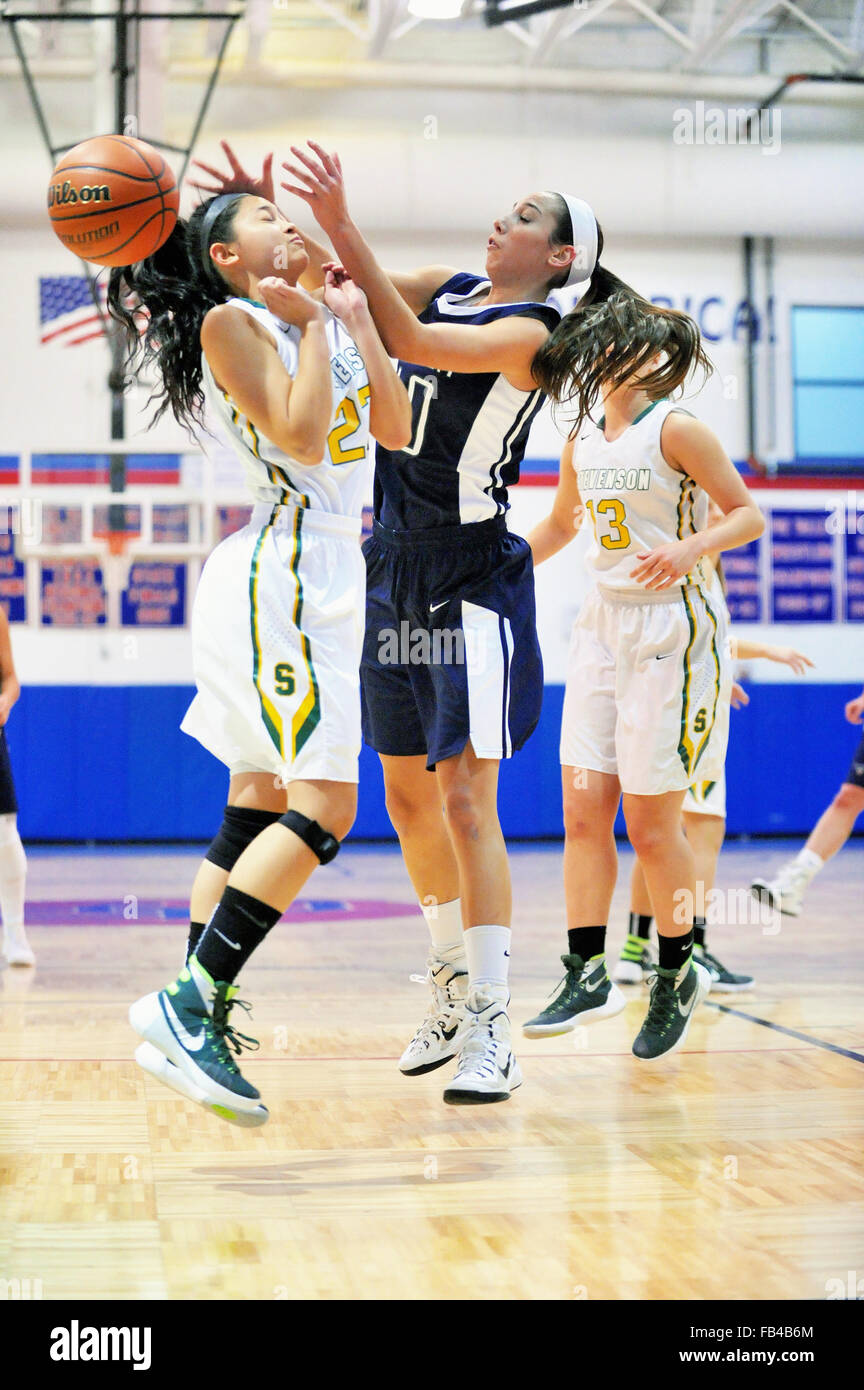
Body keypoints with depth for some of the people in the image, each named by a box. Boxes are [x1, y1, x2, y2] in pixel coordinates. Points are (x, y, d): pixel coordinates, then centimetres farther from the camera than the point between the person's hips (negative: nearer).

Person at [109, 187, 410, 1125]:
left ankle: (192, 1022, 12)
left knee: (258, 808, 8)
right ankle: (187, 1005, -17)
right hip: (276, 576, -10)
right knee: (324, 805, -17)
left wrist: (354, 316, 10)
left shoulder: (323, 321, 19)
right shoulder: (230, 321, -5)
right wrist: (311, 323, -8)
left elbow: (394, 428, 11)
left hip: (322, 580, 10)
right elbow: (301, 436, -17)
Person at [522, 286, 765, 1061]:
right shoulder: (582, 443, 9)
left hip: (672, 629, -6)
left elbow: (748, 514, -9)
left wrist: (689, 548, -27)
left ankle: (678, 973, 17)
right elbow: (558, 527, 25)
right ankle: (588, 973, 8)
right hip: (603, 626, 7)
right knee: (583, 810, 1)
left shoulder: (675, 430, -11)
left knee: (651, 823, -2)